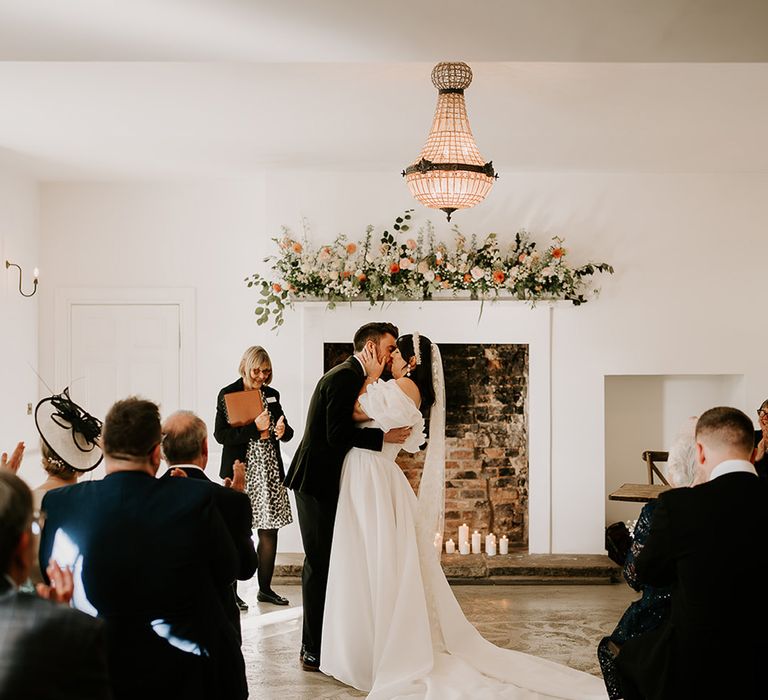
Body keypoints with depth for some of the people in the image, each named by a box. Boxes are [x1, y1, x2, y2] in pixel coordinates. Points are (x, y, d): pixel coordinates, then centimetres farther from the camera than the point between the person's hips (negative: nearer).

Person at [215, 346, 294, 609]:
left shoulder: (271, 395, 12)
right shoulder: (228, 394, -3)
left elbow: (285, 431, 17)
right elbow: (220, 434, -11)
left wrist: (282, 430, -7)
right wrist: (255, 429, -17)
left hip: (270, 471, 5)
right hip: (241, 472, -5)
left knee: (270, 531, 7)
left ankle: (265, 588, 18)